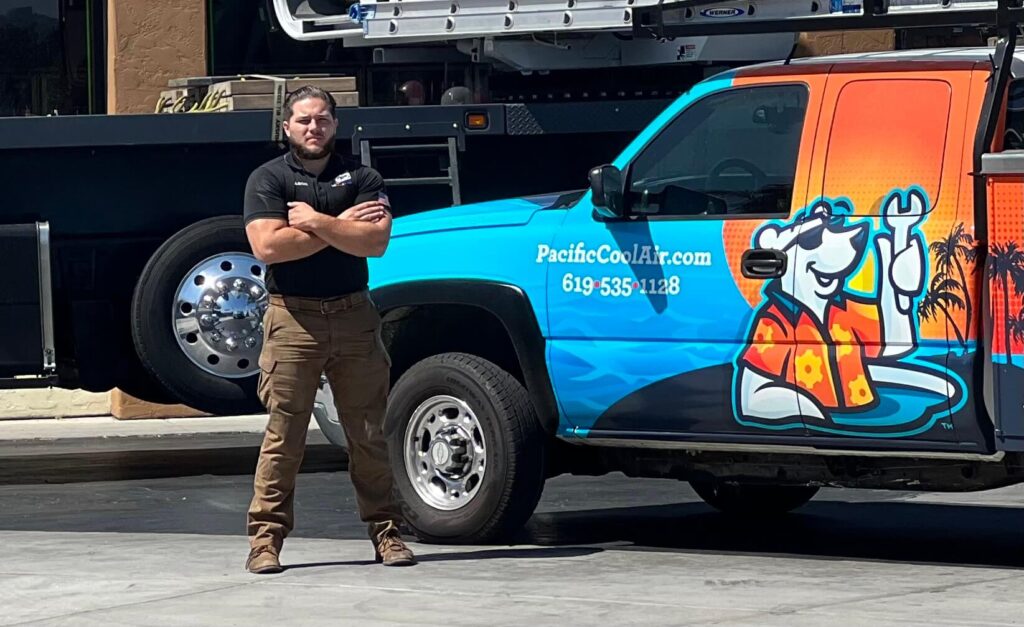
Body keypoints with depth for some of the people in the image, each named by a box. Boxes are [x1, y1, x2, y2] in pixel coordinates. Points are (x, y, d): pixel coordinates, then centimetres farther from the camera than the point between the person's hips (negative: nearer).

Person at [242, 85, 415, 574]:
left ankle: (385, 532, 11)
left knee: (369, 433, 5)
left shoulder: (362, 179, 10)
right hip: (292, 318, -2)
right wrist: (343, 226, -7)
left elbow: (376, 241, -5)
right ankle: (266, 538, -2)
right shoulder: (268, 179, 4)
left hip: (353, 314, 2)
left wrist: (315, 221, -10)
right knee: (283, 435, -5)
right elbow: (267, 246, -12)